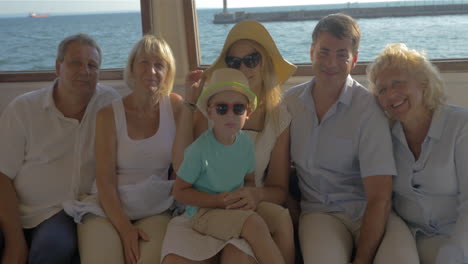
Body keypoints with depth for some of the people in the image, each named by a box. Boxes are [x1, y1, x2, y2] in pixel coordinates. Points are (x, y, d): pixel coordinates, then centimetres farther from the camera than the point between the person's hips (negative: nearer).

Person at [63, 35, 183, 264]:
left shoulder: (175, 106, 5)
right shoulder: (109, 115, 0)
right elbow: (105, 181, -4)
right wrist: (125, 228, -17)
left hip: (156, 209, 1)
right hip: (109, 207, -1)